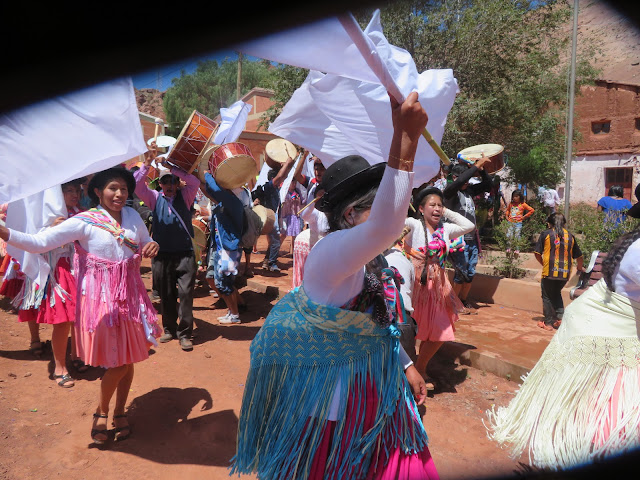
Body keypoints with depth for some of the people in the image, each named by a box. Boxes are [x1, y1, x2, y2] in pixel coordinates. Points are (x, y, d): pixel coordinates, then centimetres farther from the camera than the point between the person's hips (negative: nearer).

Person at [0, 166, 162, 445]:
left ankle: (120, 412, 32)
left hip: (130, 294, 5)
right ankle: (101, 412, 26)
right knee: (118, 363, -2)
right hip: (101, 297, -4)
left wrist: (152, 246, -7)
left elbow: (146, 243, 17)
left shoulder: (132, 216, 4)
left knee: (129, 359, 11)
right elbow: (39, 243, -17)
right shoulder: (84, 222, -10)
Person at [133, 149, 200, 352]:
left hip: (185, 254, -1)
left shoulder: (185, 196, 7)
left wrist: (172, 167, -13)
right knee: (166, 295, 11)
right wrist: (147, 164, -10)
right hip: (162, 255, 2)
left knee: (186, 292, -6)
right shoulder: (155, 198, 9)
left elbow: (195, 182, -10)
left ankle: (184, 333, 1)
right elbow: (137, 185, -2)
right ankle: (169, 329, 26)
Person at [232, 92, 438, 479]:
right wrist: (404, 140, -48)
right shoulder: (331, 251, -26)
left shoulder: (375, 263, 2)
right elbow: (385, 227, -47)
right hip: (333, 411, -8)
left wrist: (406, 366, 18)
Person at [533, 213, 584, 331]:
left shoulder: (546, 234, 0)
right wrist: (580, 268, 36)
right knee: (557, 294, 25)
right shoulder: (570, 236, 10)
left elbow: (537, 253, -1)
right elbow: (579, 256, 17)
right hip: (565, 273, 4)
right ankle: (559, 317, 14)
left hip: (549, 272, -4)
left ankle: (548, 323, 11)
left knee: (547, 296, 9)